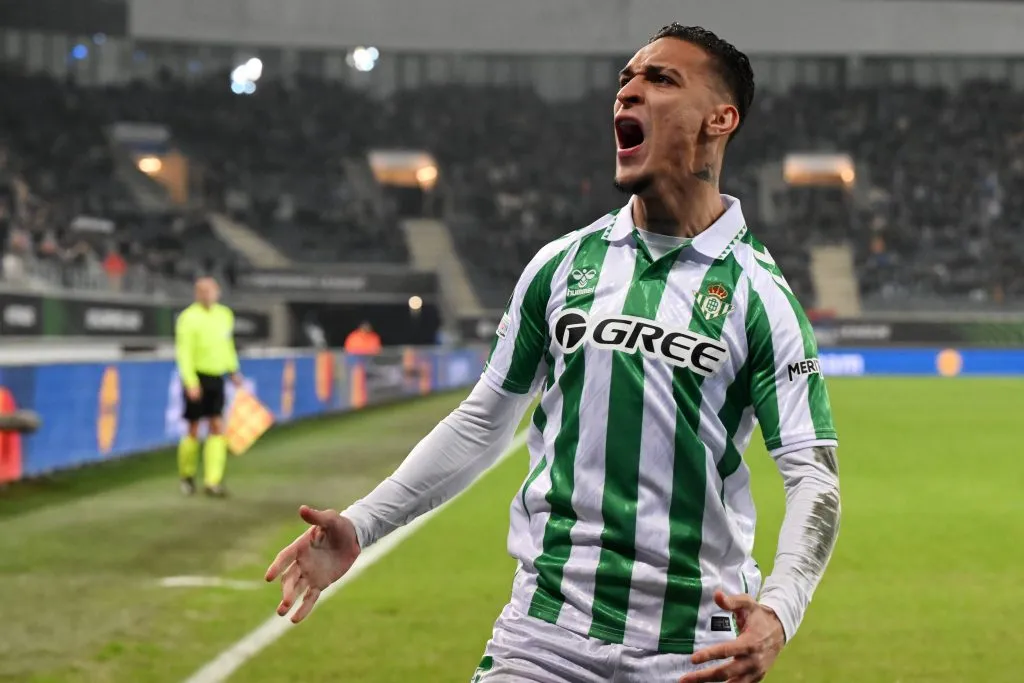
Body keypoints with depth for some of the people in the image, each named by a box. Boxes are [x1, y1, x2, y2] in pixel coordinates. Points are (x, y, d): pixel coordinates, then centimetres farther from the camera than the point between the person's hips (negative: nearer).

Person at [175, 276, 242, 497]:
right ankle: (187, 476, 21)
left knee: (217, 428, -3)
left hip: (217, 378, 5)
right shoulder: (189, 318, -10)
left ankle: (212, 481, -4)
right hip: (197, 378, -5)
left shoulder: (225, 315, 10)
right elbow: (184, 353, -14)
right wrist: (190, 382, -21)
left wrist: (233, 371, 20)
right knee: (193, 429, 2)